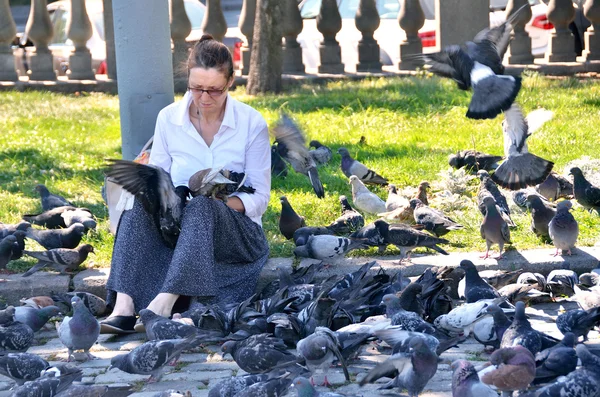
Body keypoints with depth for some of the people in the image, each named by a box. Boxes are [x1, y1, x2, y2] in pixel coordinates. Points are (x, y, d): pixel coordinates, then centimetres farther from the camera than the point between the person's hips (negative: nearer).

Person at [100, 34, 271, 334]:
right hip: (177, 227, 2)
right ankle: (124, 307, -44)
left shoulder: (252, 124, -5)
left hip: (237, 233, -2)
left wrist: (221, 202, -23)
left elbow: (259, 198, -3)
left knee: (201, 206, -36)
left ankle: (164, 304, -50)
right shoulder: (168, 119, 1)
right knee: (141, 201, -29)